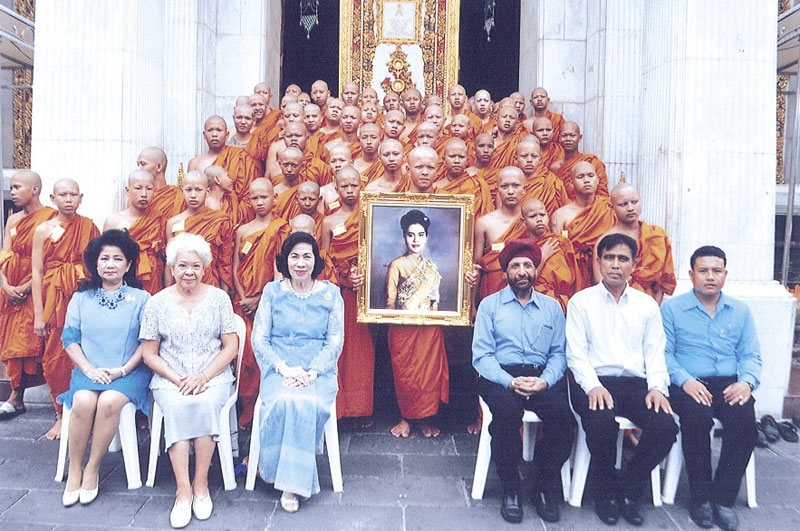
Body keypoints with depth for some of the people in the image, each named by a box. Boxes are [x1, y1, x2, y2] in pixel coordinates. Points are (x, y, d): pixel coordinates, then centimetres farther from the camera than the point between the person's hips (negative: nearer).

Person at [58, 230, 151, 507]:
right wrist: (90, 370, -8)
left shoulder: (141, 298, 5)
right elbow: (69, 339, 7)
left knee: (109, 402, -31)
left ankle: (92, 469, -12)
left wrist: (123, 369, -12)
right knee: (83, 401, -29)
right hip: (89, 370, 2)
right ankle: (74, 469, -10)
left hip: (129, 372, -2)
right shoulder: (81, 297, 12)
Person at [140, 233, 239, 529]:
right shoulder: (157, 303, 4)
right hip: (170, 378, 1)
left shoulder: (219, 298, 2)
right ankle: (183, 490, -24)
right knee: (177, 406, -31)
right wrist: (177, 379, -11)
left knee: (205, 403, -31)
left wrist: (203, 376, -13)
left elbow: (231, 347, 1)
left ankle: (201, 484, -17)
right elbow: (149, 353, 5)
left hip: (213, 376, 0)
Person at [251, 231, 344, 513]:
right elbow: (259, 338, 2)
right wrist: (284, 368, -14)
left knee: (307, 403, -31)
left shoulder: (330, 293, 6)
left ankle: (290, 482, -13)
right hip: (279, 370, 0)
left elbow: (335, 341, 1)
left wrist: (312, 372, -14)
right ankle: (294, 479, -11)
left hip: (319, 371, 0)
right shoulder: (272, 291, 7)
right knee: (284, 401, -32)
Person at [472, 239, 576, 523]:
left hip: (543, 376, 2)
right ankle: (510, 487, -12)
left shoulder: (552, 307, 16)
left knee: (563, 413, -28)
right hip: (501, 376, -2)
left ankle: (545, 485, -5)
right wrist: (509, 382, -16)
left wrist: (545, 381, -13)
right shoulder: (490, 305, 9)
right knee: (507, 411, -34)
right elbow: (481, 354, 0)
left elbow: (559, 353, 7)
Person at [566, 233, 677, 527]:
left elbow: (655, 352, 10)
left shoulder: (647, 304, 15)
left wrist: (657, 387, -8)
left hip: (636, 383, 3)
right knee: (601, 422, -33)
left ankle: (628, 489, 0)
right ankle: (607, 491, -3)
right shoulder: (581, 301, 5)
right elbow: (576, 352, -2)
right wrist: (593, 386, -17)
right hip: (595, 382, -3)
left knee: (666, 426, -24)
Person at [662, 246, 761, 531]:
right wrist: (685, 380, -18)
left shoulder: (740, 311, 16)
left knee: (744, 417, -29)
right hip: (688, 385, -3)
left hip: (728, 385, 3)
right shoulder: (671, 308, 5)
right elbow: (664, 353, -2)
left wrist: (746, 381, -8)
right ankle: (700, 496, -13)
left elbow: (751, 355, 13)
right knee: (697, 417, -33)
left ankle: (723, 497, -13)